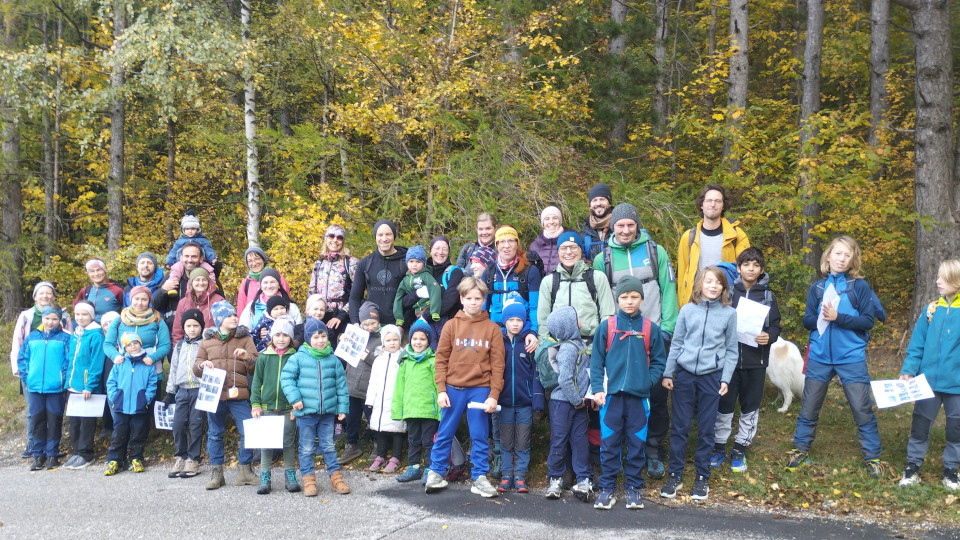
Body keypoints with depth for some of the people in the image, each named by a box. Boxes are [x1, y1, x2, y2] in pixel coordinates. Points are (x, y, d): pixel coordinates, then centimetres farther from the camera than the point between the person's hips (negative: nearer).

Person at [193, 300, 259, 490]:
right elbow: (196, 368, 16)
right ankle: (216, 472, 18)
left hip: (239, 395, -1)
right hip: (214, 395, 2)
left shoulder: (245, 338, 8)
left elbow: (256, 368, 4)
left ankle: (245, 470, 7)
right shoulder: (207, 341, 13)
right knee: (215, 434, 8)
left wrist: (248, 358, -17)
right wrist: (202, 365, -6)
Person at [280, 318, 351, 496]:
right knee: (307, 448, 7)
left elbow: (341, 385, 8)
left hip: (327, 412, 2)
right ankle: (308, 479, 16)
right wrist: (295, 398, -12)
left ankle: (335, 477, 19)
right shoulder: (298, 358, -5)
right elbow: (286, 378, -3)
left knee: (328, 446, 11)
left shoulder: (333, 360, 3)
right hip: (306, 412, -2)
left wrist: (342, 407, 6)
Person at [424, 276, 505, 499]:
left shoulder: (492, 328, 1)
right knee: (445, 433, 9)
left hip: (480, 390, 0)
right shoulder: (451, 325, 3)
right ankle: (436, 473, 21)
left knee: (480, 436, 5)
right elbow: (441, 359, 2)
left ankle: (480, 478, 15)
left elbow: (497, 364, 0)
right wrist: (441, 390, -4)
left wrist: (494, 395, -6)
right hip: (453, 388, 1)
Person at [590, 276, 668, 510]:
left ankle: (634, 488, 20)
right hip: (611, 395, -1)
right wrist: (598, 389, -6)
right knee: (609, 443, 3)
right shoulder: (606, 326, 2)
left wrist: (648, 381, -8)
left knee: (637, 443, 7)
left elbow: (659, 362, 8)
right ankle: (607, 488, 13)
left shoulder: (650, 328, 4)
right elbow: (596, 361, 3)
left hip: (639, 396, 1)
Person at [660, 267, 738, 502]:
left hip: (711, 377, 0)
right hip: (684, 375, 0)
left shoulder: (729, 314, 1)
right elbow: (676, 344, 6)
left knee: (706, 429, 7)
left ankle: (702, 477, 18)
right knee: (679, 427, 4)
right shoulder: (687, 310, 2)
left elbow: (731, 350, 5)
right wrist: (667, 373, 4)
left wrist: (725, 379, -2)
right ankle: (675, 475, 14)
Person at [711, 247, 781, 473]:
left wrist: (769, 337, -14)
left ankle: (740, 449, 23)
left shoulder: (768, 296, 5)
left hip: (756, 361, 2)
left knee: (750, 406, 9)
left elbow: (775, 326, 5)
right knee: (724, 404, 4)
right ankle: (719, 448, 18)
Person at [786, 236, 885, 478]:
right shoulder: (817, 287, 6)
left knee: (862, 410, 2)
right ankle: (800, 450, 25)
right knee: (809, 408, 10)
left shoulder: (860, 286, -2)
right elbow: (807, 321, 4)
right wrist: (822, 318, -16)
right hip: (819, 357, 2)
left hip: (852, 358, -2)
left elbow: (868, 321, -8)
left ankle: (872, 457, 16)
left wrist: (838, 317, -18)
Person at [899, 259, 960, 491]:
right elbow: (917, 346, 2)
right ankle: (913, 467, 21)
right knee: (920, 426, 8)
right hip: (928, 381, 2)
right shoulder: (931, 310, -1)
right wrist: (908, 371, -7)